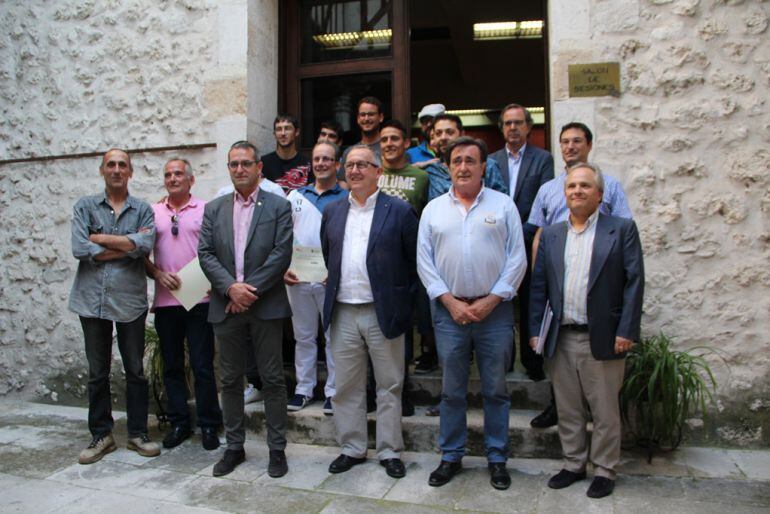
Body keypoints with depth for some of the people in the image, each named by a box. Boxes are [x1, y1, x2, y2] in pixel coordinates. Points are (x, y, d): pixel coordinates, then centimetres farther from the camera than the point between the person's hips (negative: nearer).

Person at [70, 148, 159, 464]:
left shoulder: (143, 209, 5)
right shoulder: (85, 207, 6)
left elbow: (145, 245, -13)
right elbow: (79, 249, -9)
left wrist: (100, 239, -9)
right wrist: (128, 244, -9)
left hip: (130, 299, 0)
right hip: (92, 299, 1)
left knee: (135, 370, 7)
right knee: (97, 372, 10)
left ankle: (138, 434, 20)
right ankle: (101, 435, 23)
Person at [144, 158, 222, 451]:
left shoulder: (205, 209, 3)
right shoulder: (153, 212, 11)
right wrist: (158, 274, -6)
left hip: (199, 299, -3)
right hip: (165, 301, 3)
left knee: (203, 365, 1)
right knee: (172, 366, 11)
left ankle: (209, 425, 13)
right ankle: (179, 423, 23)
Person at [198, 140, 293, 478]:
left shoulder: (278, 206, 1)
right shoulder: (214, 209, 11)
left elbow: (281, 254, -8)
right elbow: (205, 254, 3)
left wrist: (250, 289, -13)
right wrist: (231, 288, -11)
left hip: (266, 307, -3)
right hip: (226, 307, 4)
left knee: (273, 379, 3)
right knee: (230, 380, 12)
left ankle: (277, 449, 16)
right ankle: (234, 447, 26)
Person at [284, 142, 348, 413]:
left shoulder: (346, 198, 0)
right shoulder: (295, 196, 11)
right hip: (297, 278, 4)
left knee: (334, 336, 4)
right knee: (303, 336, 13)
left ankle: (333, 390, 15)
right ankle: (303, 388, 24)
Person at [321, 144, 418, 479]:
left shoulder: (399, 211, -4)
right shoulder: (332, 212, 10)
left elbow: (414, 261, -1)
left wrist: (400, 297, -2)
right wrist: (335, 287, 11)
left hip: (384, 313, -4)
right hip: (343, 314, 4)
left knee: (389, 386, 8)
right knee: (346, 387, 12)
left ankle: (390, 452, 22)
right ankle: (352, 448, 28)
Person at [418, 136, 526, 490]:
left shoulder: (503, 205, 3)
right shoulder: (433, 209, 7)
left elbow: (517, 259, -2)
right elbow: (424, 262, 3)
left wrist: (490, 301, -8)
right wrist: (451, 302, -6)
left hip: (494, 310, -1)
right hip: (449, 311, 1)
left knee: (496, 390, 8)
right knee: (451, 390, 10)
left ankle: (497, 459, 24)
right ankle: (451, 457, 25)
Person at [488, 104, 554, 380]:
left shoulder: (543, 158, 4)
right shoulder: (491, 160, 10)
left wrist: (522, 234, -13)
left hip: (529, 244, -2)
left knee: (530, 305, 4)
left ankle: (533, 362, 16)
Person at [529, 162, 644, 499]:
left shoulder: (622, 229, -1)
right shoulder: (551, 234, 10)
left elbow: (634, 281, -5)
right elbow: (538, 285, 9)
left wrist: (627, 331, -11)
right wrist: (535, 330, 4)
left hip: (602, 339, -3)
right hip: (561, 338, 4)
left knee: (604, 410, 9)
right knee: (568, 410, 14)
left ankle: (604, 471, 25)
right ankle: (574, 465, 30)